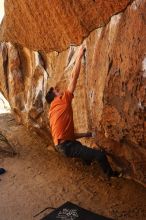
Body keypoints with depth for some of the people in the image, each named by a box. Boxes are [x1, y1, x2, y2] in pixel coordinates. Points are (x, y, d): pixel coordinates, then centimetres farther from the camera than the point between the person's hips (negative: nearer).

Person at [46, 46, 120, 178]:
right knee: (100, 154, -6)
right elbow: (74, 77, -9)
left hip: (63, 144, 10)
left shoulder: (53, 112, 19)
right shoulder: (63, 101, -6)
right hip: (67, 146, -10)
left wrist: (86, 134, 24)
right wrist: (79, 56, -2)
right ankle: (110, 174, 18)